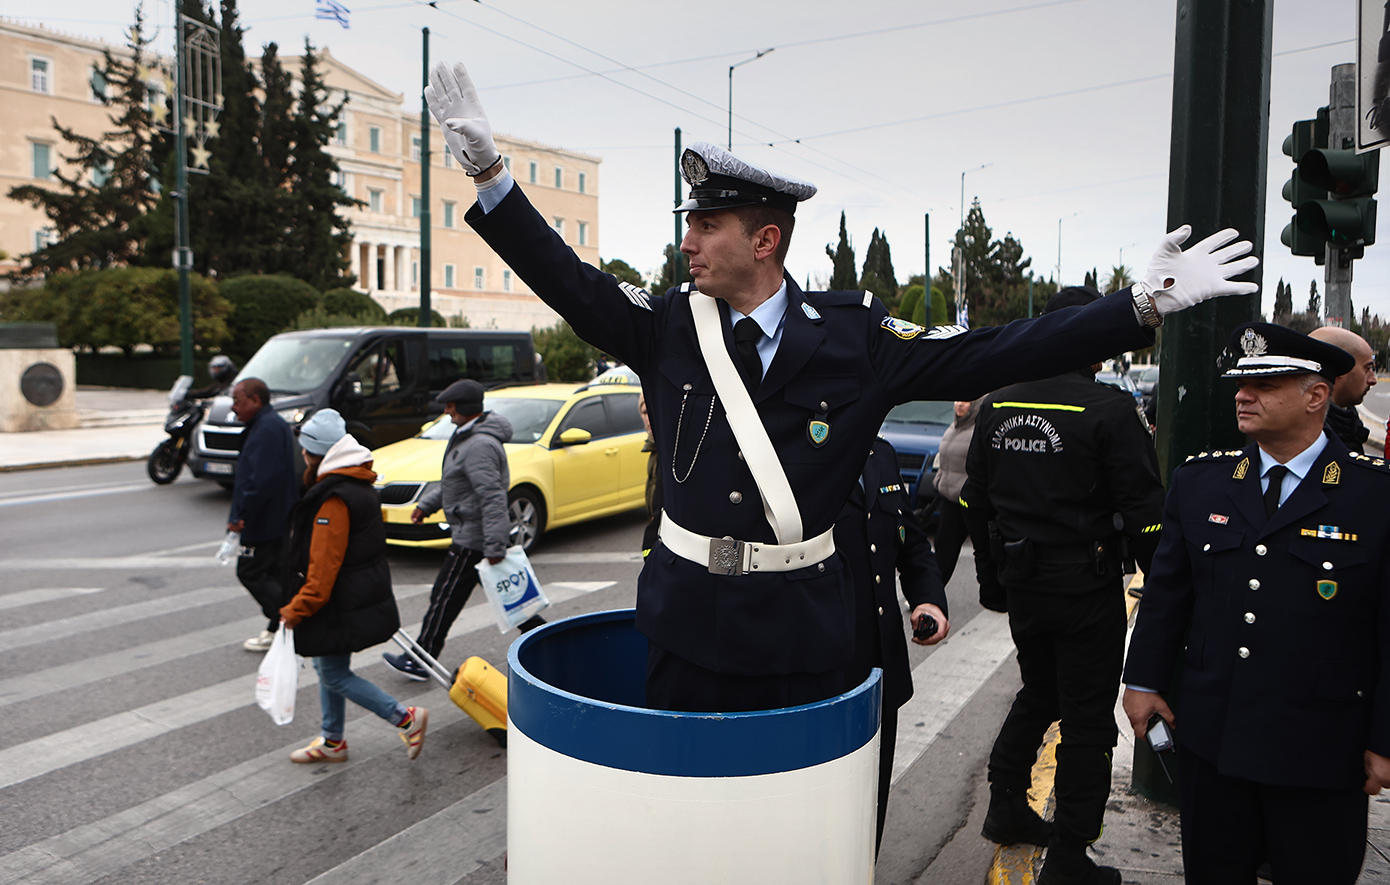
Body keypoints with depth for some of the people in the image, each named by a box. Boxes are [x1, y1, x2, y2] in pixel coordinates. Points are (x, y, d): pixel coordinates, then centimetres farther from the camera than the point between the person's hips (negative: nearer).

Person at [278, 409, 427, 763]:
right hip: (365, 596, 10)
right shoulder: (359, 484, 7)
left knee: (334, 674, 1)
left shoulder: (333, 499, -23)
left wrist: (296, 610, -16)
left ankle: (406, 718, 2)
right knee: (329, 667, 19)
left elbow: (324, 564, -24)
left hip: (341, 605, -10)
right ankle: (332, 742, 30)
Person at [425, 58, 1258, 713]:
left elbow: (988, 355, -8)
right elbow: (568, 280, -2)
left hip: (802, 631, -1)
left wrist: (1141, 306, -12)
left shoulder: (854, 337, -7)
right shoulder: (669, 326, -2)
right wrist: (488, 167, -7)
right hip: (688, 618, 2)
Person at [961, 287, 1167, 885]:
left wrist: (991, 575, 19)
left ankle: (1006, 807, 33)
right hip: (1086, 587, -5)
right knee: (1087, 718, 7)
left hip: (1021, 585, 6)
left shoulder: (997, 407, 2)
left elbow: (976, 500, 9)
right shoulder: (1110, 410, -15)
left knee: (1038, 695, 25)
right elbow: (1143, 511, -14)